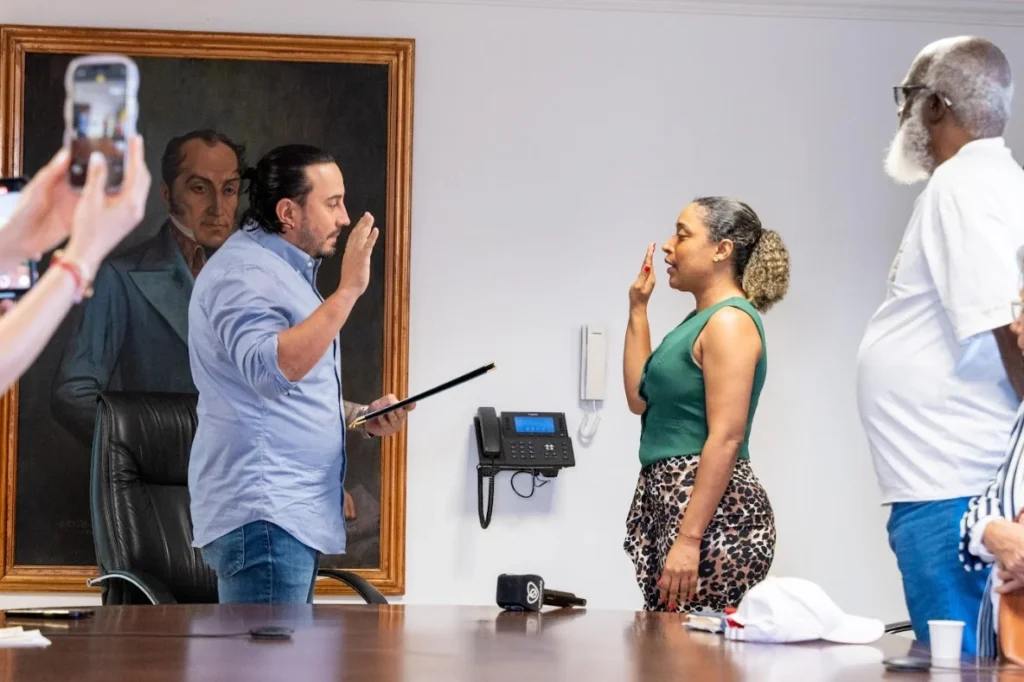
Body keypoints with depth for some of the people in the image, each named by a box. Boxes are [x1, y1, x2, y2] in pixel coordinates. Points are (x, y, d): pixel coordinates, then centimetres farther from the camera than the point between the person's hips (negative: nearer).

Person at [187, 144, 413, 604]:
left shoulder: (284, 271, 22)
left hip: (292, 514, 11)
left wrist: (360, 415, 14)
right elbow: (272, 369, -29)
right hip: (261, 514, -11)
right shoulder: (245, 272, -12)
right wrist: (348, 290, -29)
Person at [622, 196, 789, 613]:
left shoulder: (730, 321, -11)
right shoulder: (700, 320, 18)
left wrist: (688, 539, -23)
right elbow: (640, 398, 22)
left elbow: (726, 438, -18)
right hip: (667, 500, 10)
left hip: (713, 510, -10)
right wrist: (638, 309, 20)